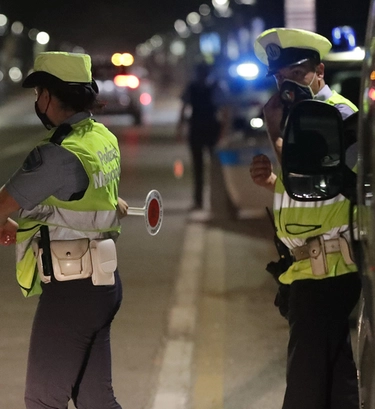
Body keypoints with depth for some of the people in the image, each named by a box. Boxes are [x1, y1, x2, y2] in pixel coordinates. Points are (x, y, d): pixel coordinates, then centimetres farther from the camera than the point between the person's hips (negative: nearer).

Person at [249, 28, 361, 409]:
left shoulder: (336, 113, -12)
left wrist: (274, 130, -13)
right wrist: (272, 180, 5)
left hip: (328, 269, -10)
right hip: (313, 268, 10)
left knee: (307, 378, -8)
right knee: (335, 374, 15)